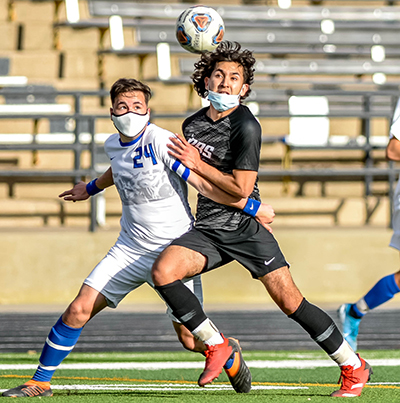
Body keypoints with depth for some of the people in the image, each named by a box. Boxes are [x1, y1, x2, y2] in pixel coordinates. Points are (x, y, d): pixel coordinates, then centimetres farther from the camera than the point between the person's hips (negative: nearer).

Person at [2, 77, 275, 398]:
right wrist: (91, 188, 45)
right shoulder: (114, 145, 3)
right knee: (77, 311, -6)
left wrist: (251, 207, -23)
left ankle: (230, 354, 31)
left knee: (190, 338, -3)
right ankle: (40, 383, 7)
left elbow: (203, 183, -19)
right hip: (130, 249, 5)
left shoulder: (161, 141, -20)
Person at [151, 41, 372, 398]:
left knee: (291, 302, -9)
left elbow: (241, 187, -18)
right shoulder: (192, 125, 8)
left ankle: (353, 367, 8)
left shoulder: (246, 127, -14)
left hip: (246, 226, -6)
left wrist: (198, 165, -13)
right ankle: (216, 345, -4)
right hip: (207, 230, 6)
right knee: (163, 271, -21)